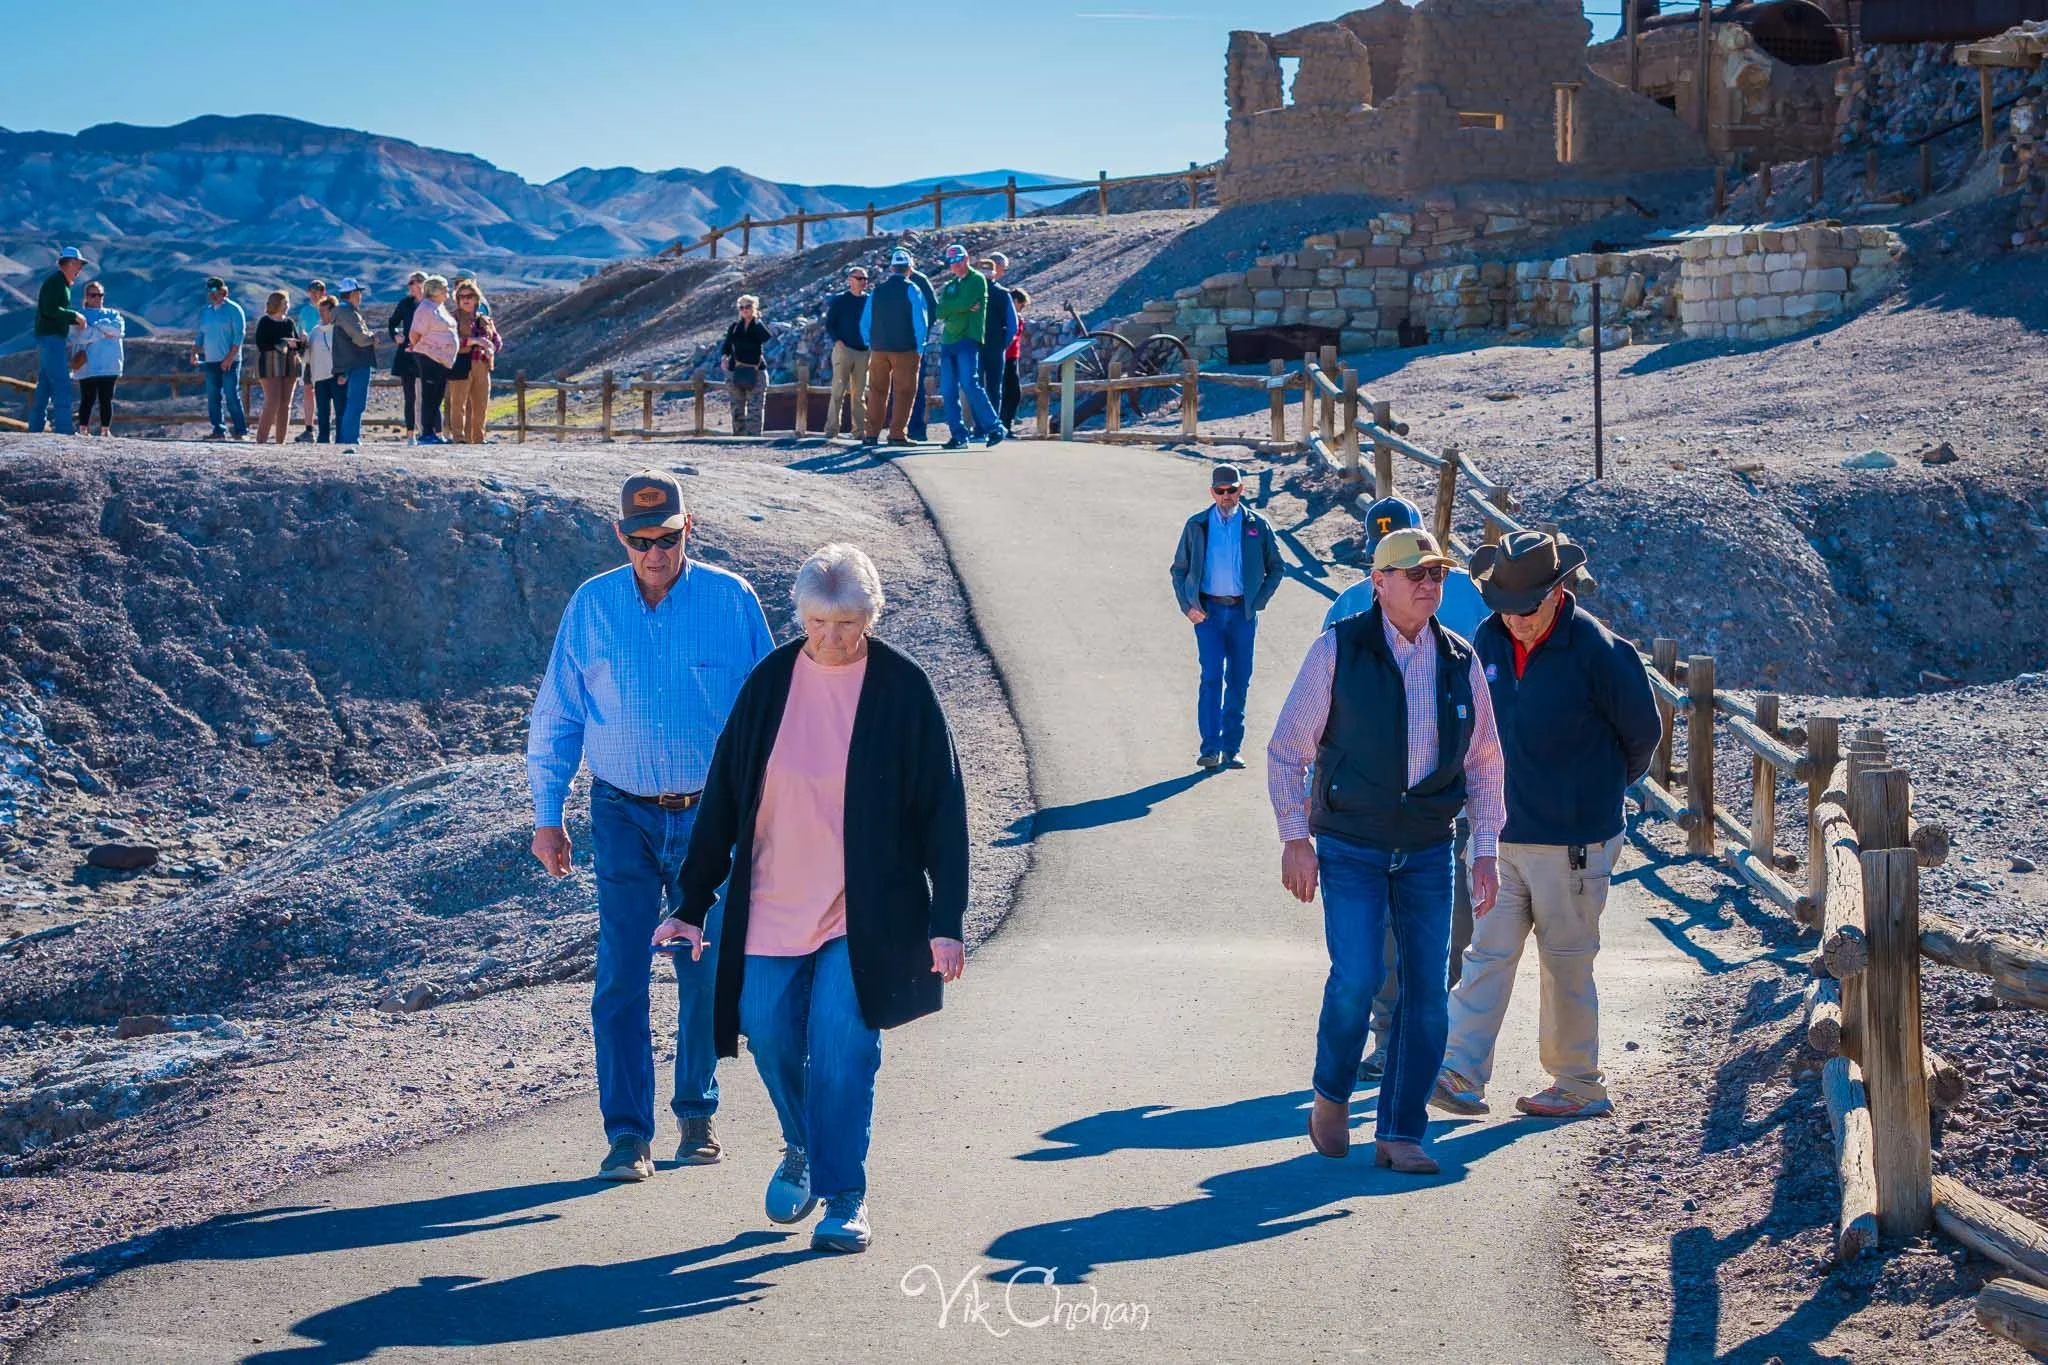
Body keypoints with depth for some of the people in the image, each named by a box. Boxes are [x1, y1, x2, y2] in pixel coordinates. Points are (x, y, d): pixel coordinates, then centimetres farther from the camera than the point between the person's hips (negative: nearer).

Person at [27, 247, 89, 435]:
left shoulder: (62, 283, 20)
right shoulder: (55, 282, -10)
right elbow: (50, 309, -21)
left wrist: (74, 321, 11)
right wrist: (75, 315, -14)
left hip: (52, 339, 10)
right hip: (51, 337, -10)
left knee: (44, 386, 10)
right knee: (61, 386, -13)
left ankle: (35, 428, 12)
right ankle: (63, 429, -18)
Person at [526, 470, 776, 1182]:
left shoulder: (732, 600, -2)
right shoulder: (590, 606, 1)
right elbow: (556, 717, 7)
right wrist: (546, 817, 4)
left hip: (710, 815, 0)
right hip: (623, 814, 0)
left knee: (706, 974, 7)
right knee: (620, 976, -5)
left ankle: (697, 1113, 25)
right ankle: (627, 1133, 1)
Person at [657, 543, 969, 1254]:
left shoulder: (903, 687, -7)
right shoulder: (770, 681, 1)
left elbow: (942, 806, -4)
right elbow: (724, 796, 5)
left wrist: (946, 919, -8)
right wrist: (692, 904, 4)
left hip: (864, 912, -3)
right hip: (773, 906, 3)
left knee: (843, 1048, -10)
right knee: (770, 1036, 5)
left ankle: (843, 1197, 3)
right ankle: (803, 1147, 33)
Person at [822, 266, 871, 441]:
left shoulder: (870, 301, 11)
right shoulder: (839, 300, 3)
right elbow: (829, 324, 2)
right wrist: (837, 341, -14)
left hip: (864, 351, 3)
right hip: (843, 348, -3)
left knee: (859, 392, 5)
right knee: (838, 389, -9)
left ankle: (859, 429, 8)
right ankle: (831, 428, -8)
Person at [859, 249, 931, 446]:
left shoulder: (877, 291, 6)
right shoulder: (912, 290, -6)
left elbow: (864, 322, 9)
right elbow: (921, 322, -10)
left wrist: (870, 345, 17)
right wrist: (919, 347, -2)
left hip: (879, 348, 4)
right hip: (906, 349, -4)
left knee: (877, 391, 11)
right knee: (904, 392, 1)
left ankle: (872, 433, 8)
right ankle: (897, 434, -4)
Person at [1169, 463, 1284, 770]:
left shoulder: (1258, 526, 7)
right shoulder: (1197, 525, 8)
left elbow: (1276, 568, 13)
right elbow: (1179, 569, 12)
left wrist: (1258, 602, 1)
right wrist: (1187, 606, 0)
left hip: (1242, 613, 1)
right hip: (1208, 611, -1)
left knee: (1239, 681, 3)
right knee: (1211, 677, -12)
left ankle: (1231, 749, 11)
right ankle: (1209, 748, -13)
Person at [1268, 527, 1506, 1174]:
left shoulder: (1460, 662, 4)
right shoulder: (1338, 650, -7)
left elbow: (1483, 763, 12)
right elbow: (1287, 749, -3)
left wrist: (1486, 852, 5)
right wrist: (1294, 838, -10)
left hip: (1427, 853, 4)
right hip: (1349, 848, -4)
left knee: (1425, 992, -1)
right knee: (1357, 976, -17)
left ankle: (1400, 1134, 10)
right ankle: (1332, 1095, 10)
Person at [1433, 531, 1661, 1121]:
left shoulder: (1597, 650, -15)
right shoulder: (1490, 640, 3)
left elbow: (1643, 732, -2)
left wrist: (1602, 791, 12)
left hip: (1572, 842, -5)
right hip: (1501, 834, 5)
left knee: (1566, 964, 4)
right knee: (1488, 952, 0)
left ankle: (1578, 1087, 16)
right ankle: (1461, 1073, -3)